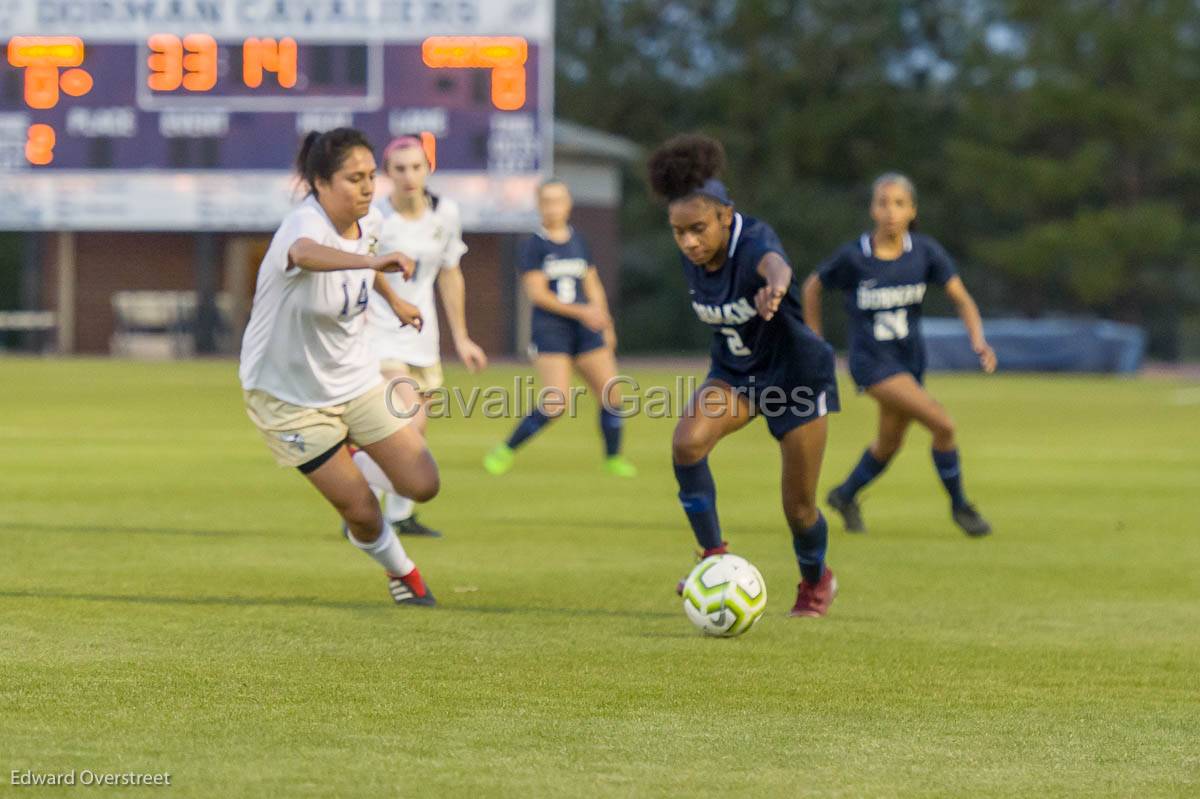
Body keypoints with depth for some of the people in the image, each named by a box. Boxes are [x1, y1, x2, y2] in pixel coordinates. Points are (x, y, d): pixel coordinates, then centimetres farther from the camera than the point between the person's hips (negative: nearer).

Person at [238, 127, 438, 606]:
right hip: (290, 395, -6)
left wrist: (393, 301, 31)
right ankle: (400, 571, 28)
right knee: (360, 509, -4)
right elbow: (305, 253, -58)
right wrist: (372, 261, -75)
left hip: (355, 380, 7)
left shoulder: (367, 222, -7)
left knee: (422, 485, 1)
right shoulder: (306, 223, -31)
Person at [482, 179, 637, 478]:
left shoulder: (578, 241, 12)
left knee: (613, 395, -2)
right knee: (555, 404, -16)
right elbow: (536, 293, -11)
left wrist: (605, 325, 18)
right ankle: (505, 451, 1)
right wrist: (581, 311, -15)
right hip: (550, 330, -5)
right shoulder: (533, 245, -4)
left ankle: (613, 458, 16)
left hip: (585, 329, 6)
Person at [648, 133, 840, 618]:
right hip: (734, 373, 5)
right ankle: (714, 555, -10)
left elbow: (775, 264, -57)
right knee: (687, 441, -26)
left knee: (798, 508, 0)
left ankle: (816, 579, 33)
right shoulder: (691, 257, -12)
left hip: (796, 374, -5)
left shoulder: (752, 242, -31)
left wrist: (774, 287, -79)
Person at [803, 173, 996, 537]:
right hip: (872, 360, -5)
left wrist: (979, 341, -24)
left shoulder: (925, 252, -7)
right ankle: (959, 506, -2)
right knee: (942, 425, -19)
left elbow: (962, 299, -7)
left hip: (910, 358, 5)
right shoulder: (853, 257, -13)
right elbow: (812, 287, 3)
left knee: (889, 444, 19)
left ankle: (845, 496, 44)